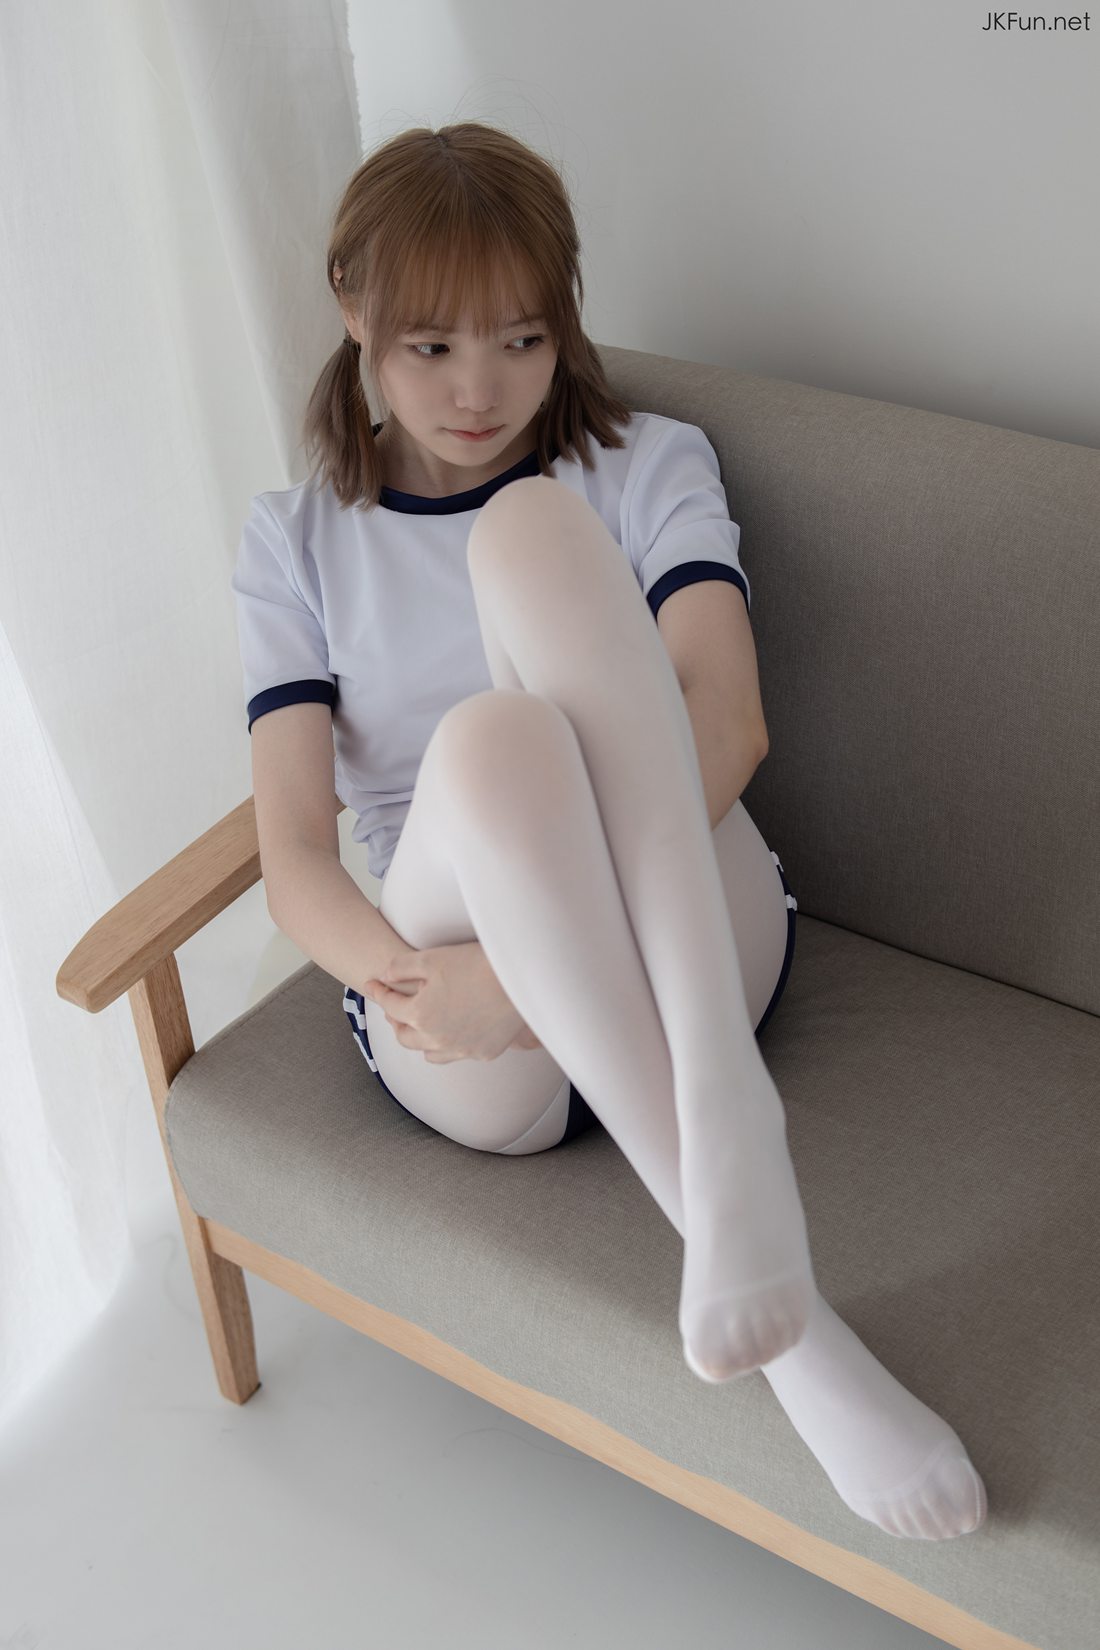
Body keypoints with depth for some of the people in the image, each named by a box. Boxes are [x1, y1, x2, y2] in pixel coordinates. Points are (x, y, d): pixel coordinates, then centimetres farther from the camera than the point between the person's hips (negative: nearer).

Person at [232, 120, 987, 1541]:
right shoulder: (296, 542, 13)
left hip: (694, 947, 0)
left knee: (536, 530, -22)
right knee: (495, 737, -35)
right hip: (467, 1025, 0)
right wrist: (410, 981, -22)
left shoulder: (646, 467, 12)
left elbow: (728, 724, -8)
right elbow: (296, 863, 1)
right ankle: (784, 1316, -38)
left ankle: (717, 1093, -38)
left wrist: (539, 957, -24)